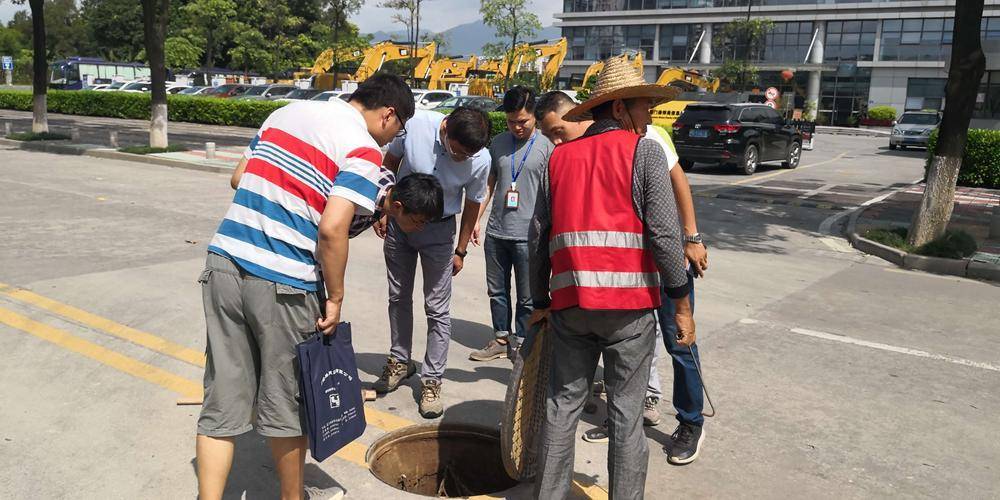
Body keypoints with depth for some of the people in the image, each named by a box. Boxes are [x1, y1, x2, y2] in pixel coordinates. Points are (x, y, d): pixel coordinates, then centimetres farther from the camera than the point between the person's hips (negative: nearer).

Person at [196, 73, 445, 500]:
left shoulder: (287, 112, 13)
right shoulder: (363, 149, -8)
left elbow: (238, 178, 18)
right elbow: (332, 229, -19)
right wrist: (335, 297, -7)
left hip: (223, 262, 6)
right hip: (283, 285, -6)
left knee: (222, 402, 11)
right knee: (286, 403, 14)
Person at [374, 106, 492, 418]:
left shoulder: (480, 160, -22)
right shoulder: (415, 124, -24)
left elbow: (472, 205, -5)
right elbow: (390, 164, -4)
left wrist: (460, 250, 3)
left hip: (438, 231, -2)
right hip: (399, 220, 2)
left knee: (437, 309, -1)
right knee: (398, 298, 15)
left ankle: (432, 380, 12)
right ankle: (400, 361, 33)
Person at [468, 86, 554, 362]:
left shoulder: (547, 147, -5)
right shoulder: (498, 143, 8)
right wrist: (476, 219, 10)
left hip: (528, 236, -4)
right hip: (496, 233, 5)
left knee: (527, 297, 6)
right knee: (497, 291, 15)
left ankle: (520, 343, 22)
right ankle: (501, 339, 30)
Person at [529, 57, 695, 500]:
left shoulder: (559, 156, 12)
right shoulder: (644, 152, 0)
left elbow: (539, 236, 11)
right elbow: (664, 233, -8)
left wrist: (540, 302, 19)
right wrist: (682, 304, -2)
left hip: (570, 301, 4)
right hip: (629, 301, -3)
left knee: (562, 405, 13)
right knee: (626, 413, 7)